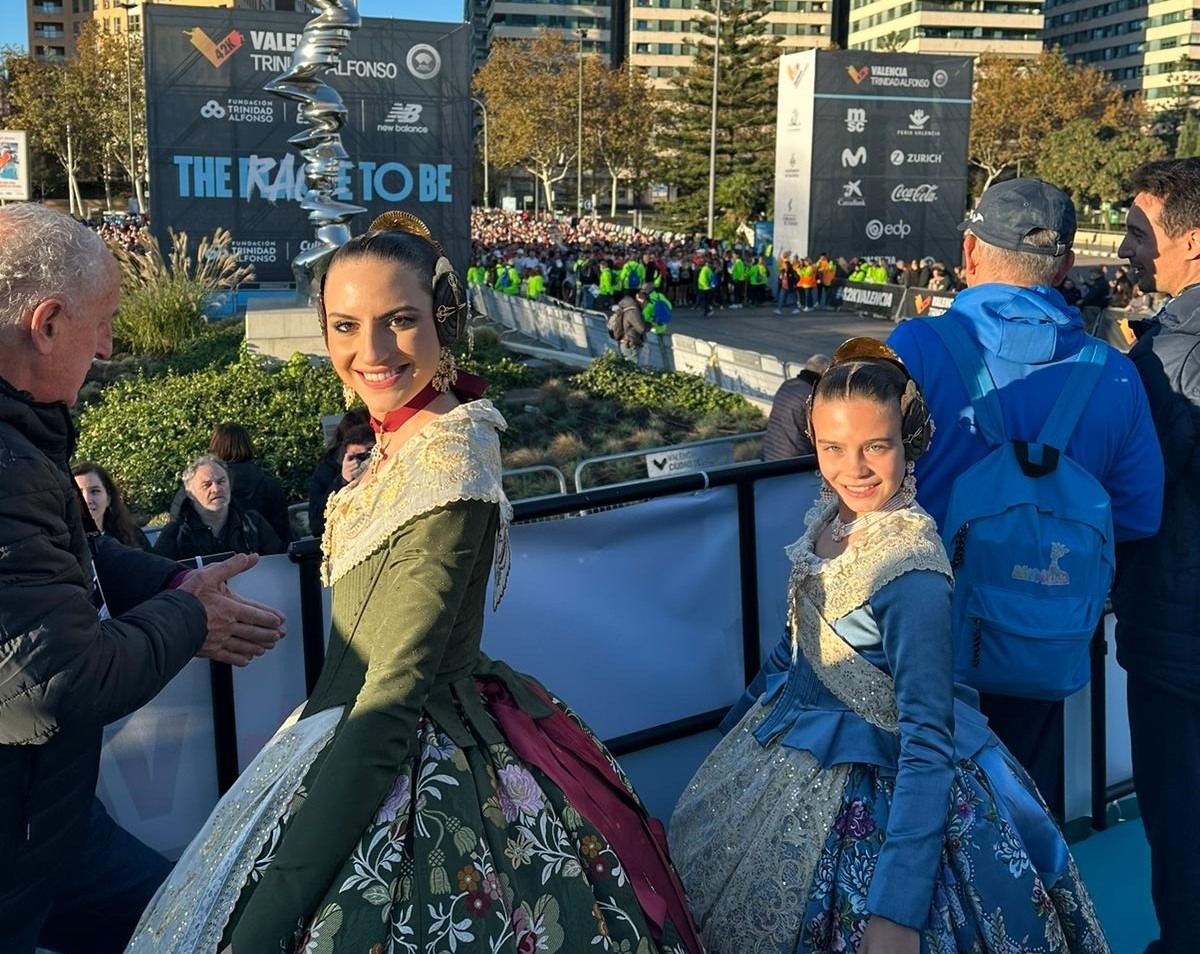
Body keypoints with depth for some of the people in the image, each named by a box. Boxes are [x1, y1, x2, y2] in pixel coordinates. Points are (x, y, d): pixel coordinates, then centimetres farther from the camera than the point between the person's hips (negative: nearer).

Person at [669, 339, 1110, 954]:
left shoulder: (911, 571, -28)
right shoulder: (833, 517, -7)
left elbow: (927, 740, -29)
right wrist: (743, 719, 20)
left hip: (865, 789, -8)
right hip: (792, 757, 8)